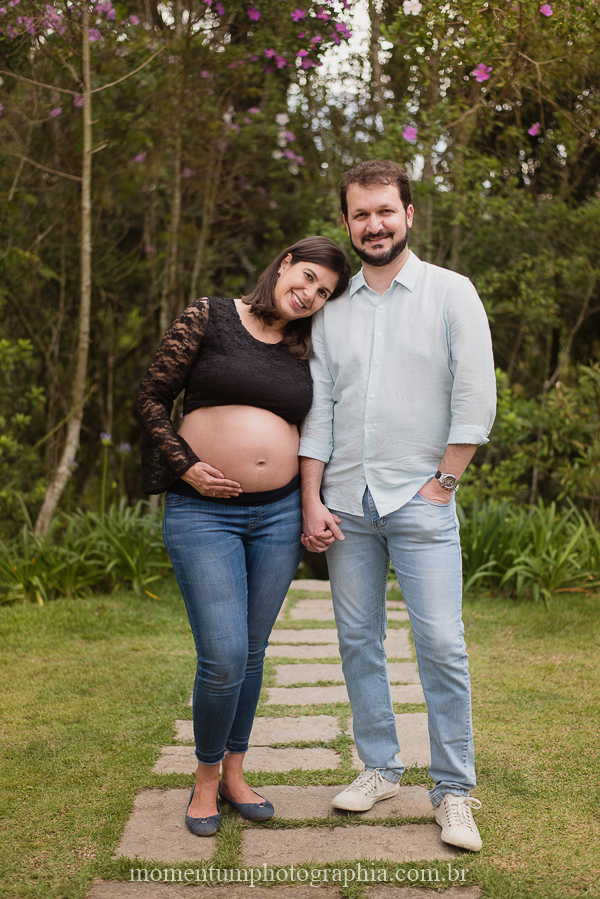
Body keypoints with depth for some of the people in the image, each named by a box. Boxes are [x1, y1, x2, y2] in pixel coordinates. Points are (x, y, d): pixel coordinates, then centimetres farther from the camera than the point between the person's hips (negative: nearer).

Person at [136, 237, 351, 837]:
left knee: (252, 654, 11)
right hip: (203, 512, -4)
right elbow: (152, 399, 0)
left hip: (279, 515, 4)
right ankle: (205, 780, 15)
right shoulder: (207, 319, 0)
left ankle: (234, 774, 29)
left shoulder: (307, 353, 12)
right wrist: (187, 467, -9)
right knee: (223, 658, -10)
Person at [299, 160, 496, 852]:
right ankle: (379, 769, 22)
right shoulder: (332, 307, 10)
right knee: (357, 639, 8)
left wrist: (442, 482, -7)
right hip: (345, 502, 4)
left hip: (420, 502, -3)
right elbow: (317, 411, 8)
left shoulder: (451, 293, 0)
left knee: (442, 646, -5)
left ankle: (453, 793, 6)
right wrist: (311, 502, 2)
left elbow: (475, 399, -4)